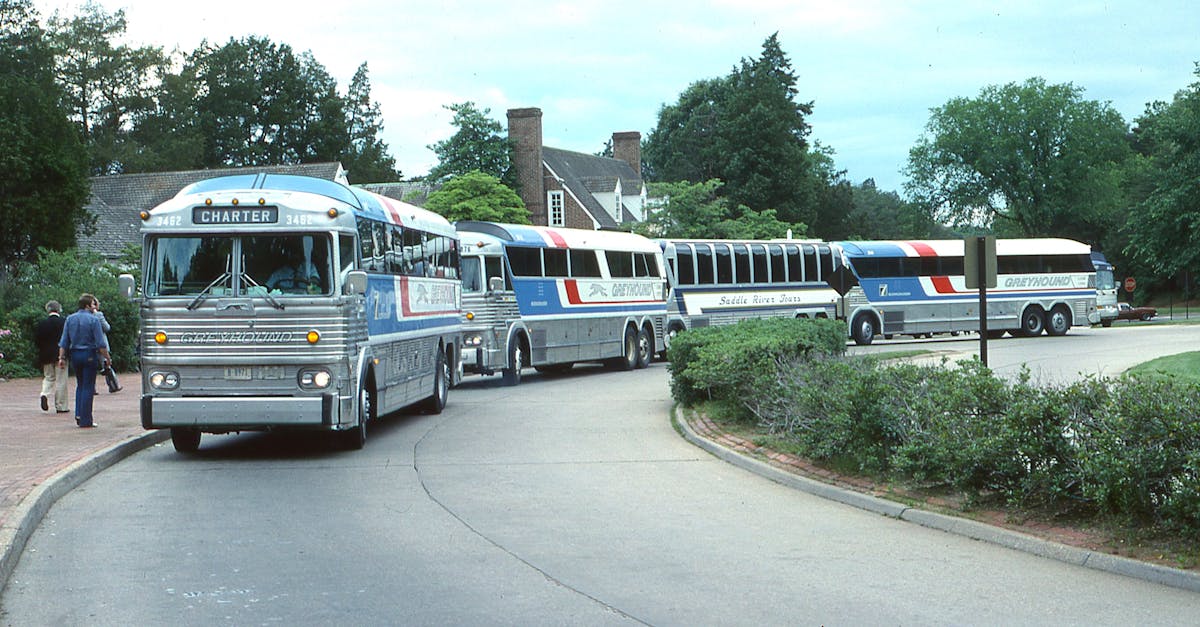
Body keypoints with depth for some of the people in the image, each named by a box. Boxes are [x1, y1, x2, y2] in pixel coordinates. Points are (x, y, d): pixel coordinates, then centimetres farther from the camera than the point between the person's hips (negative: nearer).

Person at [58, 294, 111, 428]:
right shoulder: (93, 320, -11)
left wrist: (62, 357, 7)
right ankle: (85, 420, 1)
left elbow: (64, 341, 4)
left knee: (80, 385, 19)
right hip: (90, 355, -5)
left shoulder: (70, 319, 5)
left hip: (74, 355, 5)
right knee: (88, 387, 0)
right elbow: (100, 343, -12)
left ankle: (79, 415, 10)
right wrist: (107, 358, -5)